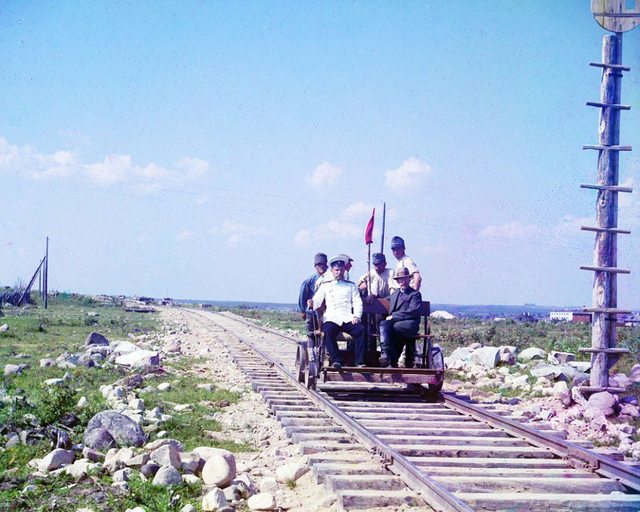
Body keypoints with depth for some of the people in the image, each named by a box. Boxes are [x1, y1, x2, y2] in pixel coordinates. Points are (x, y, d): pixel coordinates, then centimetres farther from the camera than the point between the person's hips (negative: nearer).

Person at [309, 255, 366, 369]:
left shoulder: (351, 285, 23)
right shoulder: (325, 286, 22)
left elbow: (357, 303, 13)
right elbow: (317, 300, 14)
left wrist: (356, 316, -6)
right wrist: (312, 303, -11)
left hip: (348, 319, 1)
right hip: (332, 318, -1)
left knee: (360, 329, -29)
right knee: (327, 331, -35)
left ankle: (360, 361, -28)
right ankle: (336, 360, -34)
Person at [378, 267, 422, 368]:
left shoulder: (415, 294, 6)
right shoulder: (395, 293, 27)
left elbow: (412, 312, -9)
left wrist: (393, 316, -12)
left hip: (409, 324, -5)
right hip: (394, 322, 5)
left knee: (391, 328, -32)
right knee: (383, 324, -29)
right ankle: (385, 352, -44)